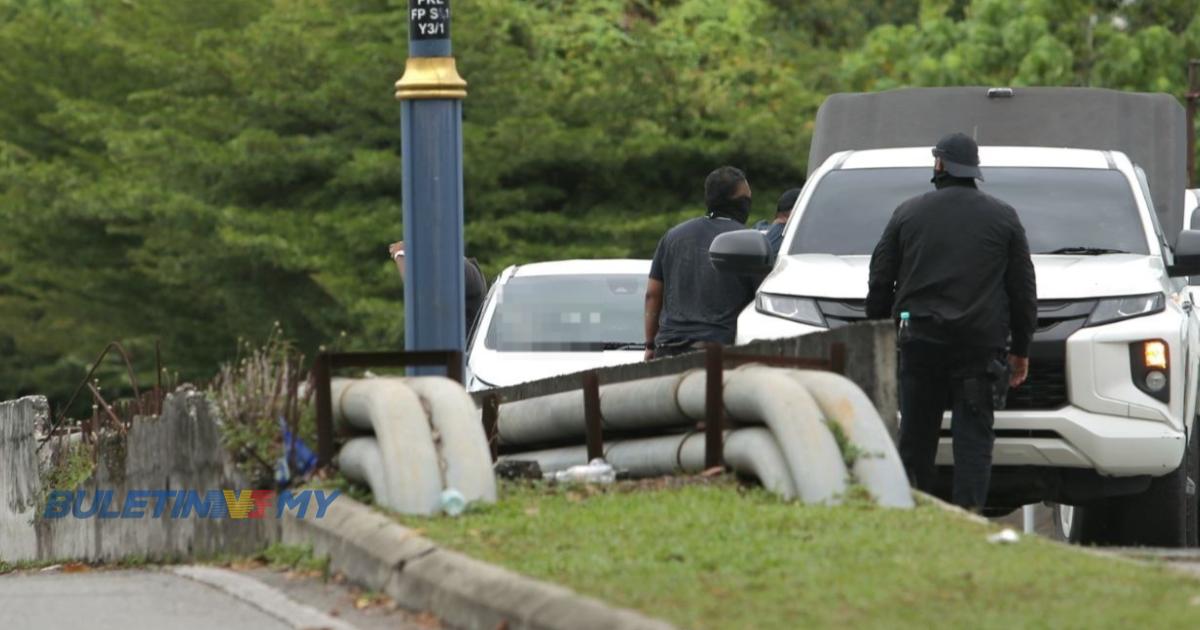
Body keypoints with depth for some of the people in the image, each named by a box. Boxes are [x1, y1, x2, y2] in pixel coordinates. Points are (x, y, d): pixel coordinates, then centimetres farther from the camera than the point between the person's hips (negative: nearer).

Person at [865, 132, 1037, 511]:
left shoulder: (909, 213, 7)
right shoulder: (1003, 218, 7)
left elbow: (879, 282, 8)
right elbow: (1024, 290, 7)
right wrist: (1020, 350, 13)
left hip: (920, 339, 1)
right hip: (980, 345, -1)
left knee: (916, 437, 7)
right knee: (973, 437, -2)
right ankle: (969, 513, -14)